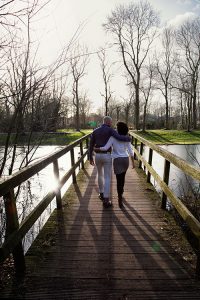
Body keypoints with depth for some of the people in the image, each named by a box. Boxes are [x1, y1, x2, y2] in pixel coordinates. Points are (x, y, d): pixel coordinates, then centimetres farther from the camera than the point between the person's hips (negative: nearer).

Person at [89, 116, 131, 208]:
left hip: (97, 156, 4)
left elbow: (91, 146, 7)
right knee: (107, 178, 3)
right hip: (107, 156, -4)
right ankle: (106, 200, 2)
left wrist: (90, 158, 15)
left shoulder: (95, 131, 8)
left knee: (100, 174, 25)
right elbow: (120, 138, -20)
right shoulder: (110, 130, -6)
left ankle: (102, 194, 35)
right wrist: (128, 138, 3)